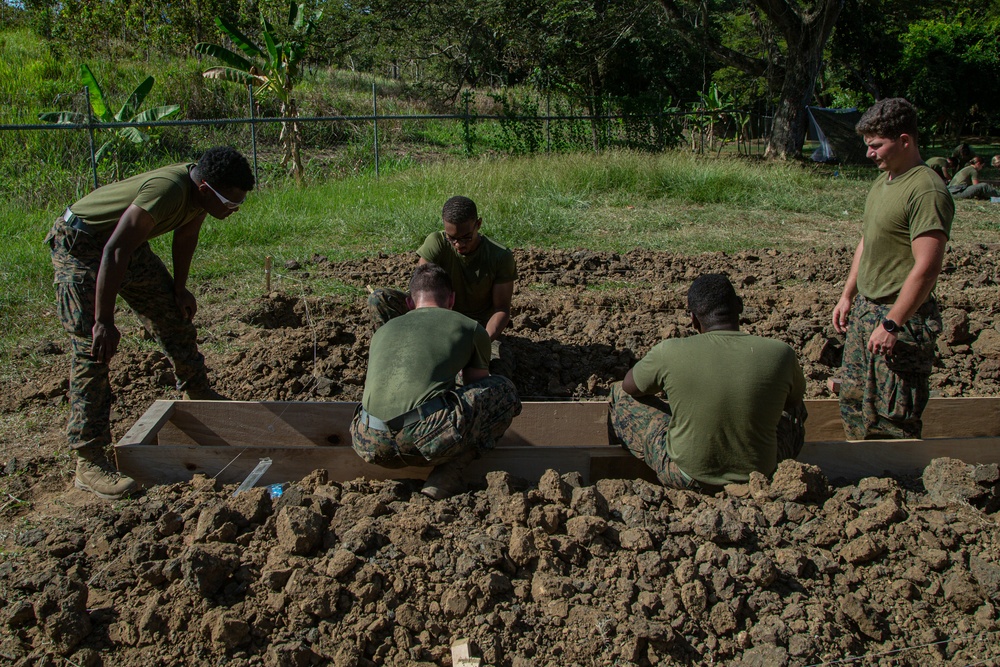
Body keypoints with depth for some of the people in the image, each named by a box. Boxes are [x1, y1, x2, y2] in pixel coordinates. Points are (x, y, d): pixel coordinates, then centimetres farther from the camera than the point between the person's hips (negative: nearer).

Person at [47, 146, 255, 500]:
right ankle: (89, 461, -12)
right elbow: (114, 252, -37)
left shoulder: (200, 190, -10)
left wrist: (180, 288, 14)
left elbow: (186, 233, 10)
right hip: (80, 244, -9)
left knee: (176, 319, 14)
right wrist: (104, 322, -35)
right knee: (93, 348, -14)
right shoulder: (168, 191, -37)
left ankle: (201, 398, 35)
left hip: (127, 241, 9)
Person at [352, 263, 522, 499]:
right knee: (504, 390, 19)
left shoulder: (383, 330, 31)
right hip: (428, 438, -5)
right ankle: (448, 475, 5)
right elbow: (478, 389, 36)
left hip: (371, 446, 5)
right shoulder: (471, 328, 21)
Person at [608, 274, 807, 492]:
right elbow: (793, 399, 10)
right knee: (794, 410, 31)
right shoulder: (780, 354, -14)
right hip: (759, 474, 2)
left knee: (619, 393, 18)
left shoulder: (670, 352, -18)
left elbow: (629, 386, 4)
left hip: (686, 478, -1)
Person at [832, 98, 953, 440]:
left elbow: (926, 268, -23)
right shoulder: (882, 183, 11)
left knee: (893, 415, -1)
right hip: (864, 310, 9)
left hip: (902, 317, -9)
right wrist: (848, 296, 20)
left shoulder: (926, 190, -19)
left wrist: (892, 324, -23)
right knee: (852, 399, 16)